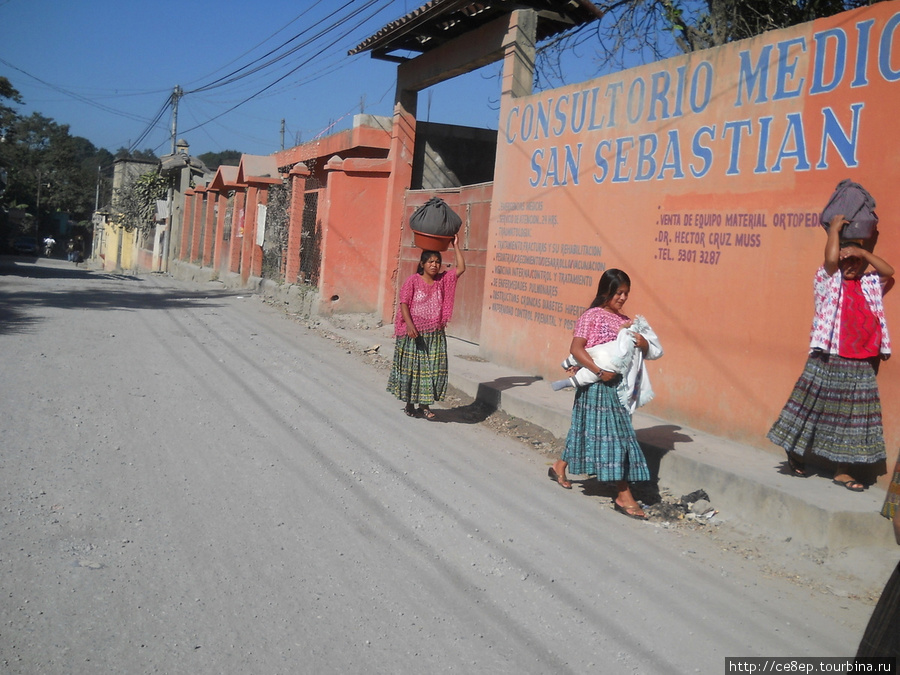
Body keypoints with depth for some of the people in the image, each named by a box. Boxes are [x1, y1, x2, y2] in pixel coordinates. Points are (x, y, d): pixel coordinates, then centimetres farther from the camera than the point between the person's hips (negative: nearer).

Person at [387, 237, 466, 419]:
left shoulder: (443, 280, 7)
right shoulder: (413, 280, -6)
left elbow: (461, 268, 3)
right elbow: (404, 303, -9)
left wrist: (456, 246, 0)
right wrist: (409, 325, -21)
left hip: (435, 334, 4)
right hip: (414, 333, -4)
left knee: (433, 369, 1)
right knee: (411, 368, 5)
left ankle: (424, 405, 10)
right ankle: (409, 404, 17)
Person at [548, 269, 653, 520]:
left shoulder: (625, 321, 13)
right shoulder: (592, 316, -6)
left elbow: (643, 353, 15)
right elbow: (576, 349, -16)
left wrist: (643, 344, -9)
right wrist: (599, 371, -25)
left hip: (619, 384, 7)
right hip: (598, 386, -7)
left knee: (590, 431, 16)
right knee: (610, 434, -7)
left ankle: (560, 467, 36)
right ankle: (624, 496, -4)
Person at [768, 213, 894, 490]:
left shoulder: (868, 284, 11)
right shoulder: (829, 280, -2)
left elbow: (889, 272, 0)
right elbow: (831, 258, -17)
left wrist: (863, 252, -5)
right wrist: (834, 229, -5)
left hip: (861, 366, 5)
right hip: (829, 361, -5)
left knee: (852, 416, 6)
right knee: (814, 409, 4)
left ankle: (843, 471, 14)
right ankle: (796, 458, 20)